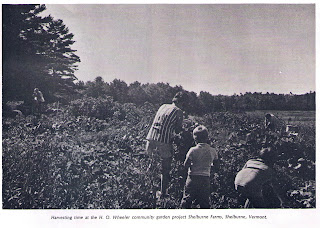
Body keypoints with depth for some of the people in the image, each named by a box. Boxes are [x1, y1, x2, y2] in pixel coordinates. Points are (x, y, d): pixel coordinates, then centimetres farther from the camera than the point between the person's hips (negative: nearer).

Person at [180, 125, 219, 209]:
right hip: (206, 179, 3)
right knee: (205, 203, 12)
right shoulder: (213, 151, 1)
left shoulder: (193, 150, -10)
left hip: (193, 178, -3)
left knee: (186, 201, 6)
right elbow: (216, 167, 9)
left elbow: (186, 165, -10)